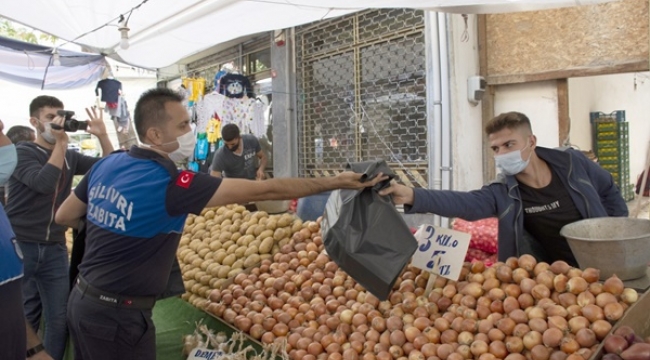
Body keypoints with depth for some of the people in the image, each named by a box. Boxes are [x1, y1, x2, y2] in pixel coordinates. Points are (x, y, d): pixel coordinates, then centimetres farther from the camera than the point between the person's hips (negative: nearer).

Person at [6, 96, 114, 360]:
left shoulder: (70, 157, 11)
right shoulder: (22, 152, -4)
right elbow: (44, 183, -22)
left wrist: (102, 135, -6)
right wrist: (60, 143, -19)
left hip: (55, 249, 4)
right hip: (21, 247, -4)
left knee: (59, 320, 5)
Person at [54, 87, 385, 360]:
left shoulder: (107, 165, 0)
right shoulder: (169, 183, -24)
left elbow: (63, 217, 12)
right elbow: (261, 191, -26)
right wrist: (335, 182, -21)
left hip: (82, 299, 8)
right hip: (118, 314, -8)